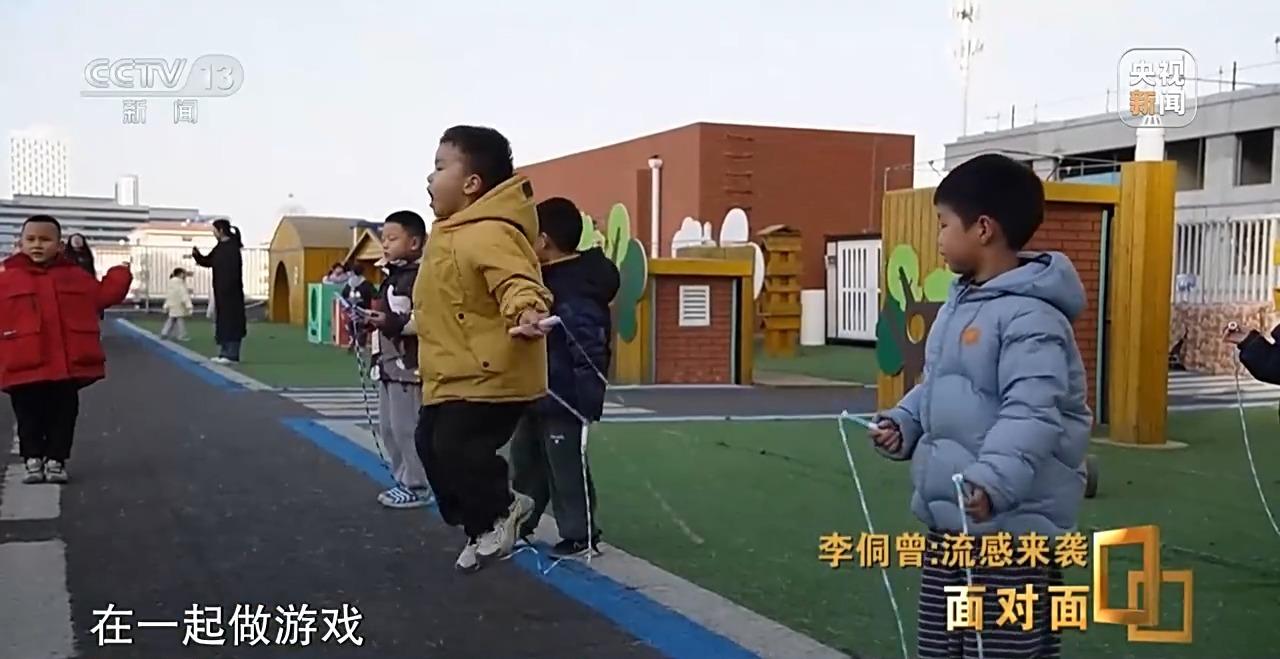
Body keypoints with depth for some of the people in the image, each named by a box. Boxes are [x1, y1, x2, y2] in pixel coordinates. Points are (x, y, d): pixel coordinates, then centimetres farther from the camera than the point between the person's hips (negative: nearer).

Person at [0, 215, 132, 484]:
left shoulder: (75, 275, 9)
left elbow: (103, 295, 18)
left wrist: (120, 275, 14)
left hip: (68, 364, 2)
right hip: (25, 366, -2)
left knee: (63, 415, 8)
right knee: (29, 416, 7)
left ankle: (56, 460, 18)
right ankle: (33, 459, 19)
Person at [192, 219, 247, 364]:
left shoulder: (232, 247, -15)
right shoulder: (220, 247, 13)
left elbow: (233, 271, -21)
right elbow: (207, 261, 17)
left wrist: (227, 289, -23)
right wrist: (196, 254, -2)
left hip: (230, 291, -10)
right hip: (222, 291, 10)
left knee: (231, 321, -6)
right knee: (222, 321, 12)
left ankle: (232, 355, -3)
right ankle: (224, 353, 17)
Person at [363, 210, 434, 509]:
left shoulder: (421, 277, -14)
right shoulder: (392, 277, 18)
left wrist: (392, 323, -28)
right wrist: (372, 319, 14)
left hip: (409, 365, -10)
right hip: (389, 364, 10)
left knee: (407, 427, -5)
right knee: (388, 427, 14)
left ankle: (418, 487, 5)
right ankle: (404, 481, 24)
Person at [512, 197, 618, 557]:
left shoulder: (577, 294, -23)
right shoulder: (550, 280, 9)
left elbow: (590, 354, -25)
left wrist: (589, 405, -25)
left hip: (563, 402, -11)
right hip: (537, 396, 11)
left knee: (566, 470, 0)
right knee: (525, 462, 20)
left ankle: (579, 535, 14)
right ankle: (518, 524, 35)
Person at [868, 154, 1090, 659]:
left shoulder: (1030, 318, -18)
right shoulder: (958, 304, 13)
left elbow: (1031, 413, -29)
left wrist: (993, 480, -42)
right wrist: (903, 423, 7)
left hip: (1010, 531, -10)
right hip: (946, 524, 10)